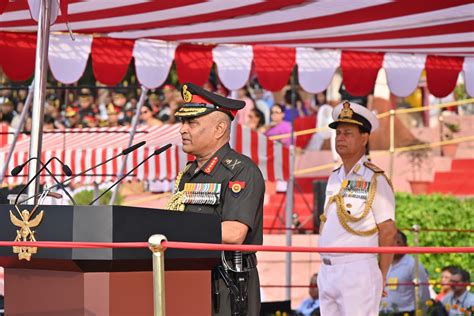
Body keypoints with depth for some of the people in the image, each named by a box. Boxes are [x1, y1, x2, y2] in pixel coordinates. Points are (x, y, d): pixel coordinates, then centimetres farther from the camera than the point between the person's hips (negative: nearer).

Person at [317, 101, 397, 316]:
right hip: (327, 271, 8)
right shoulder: (334, 178, 14)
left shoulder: (375, 179, -7)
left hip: (358, 272, -7)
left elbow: (388, 232, -8)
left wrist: (381, 278, -8)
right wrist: (326, 269, 14)